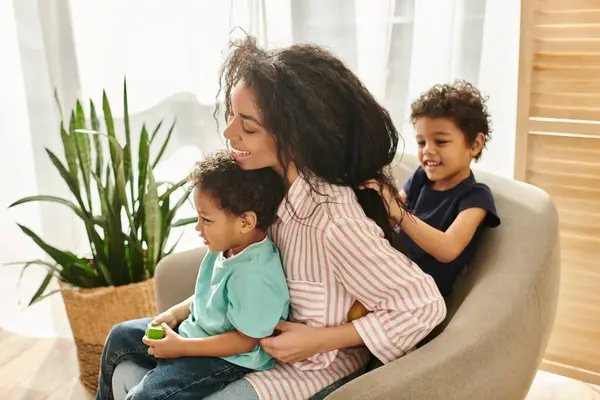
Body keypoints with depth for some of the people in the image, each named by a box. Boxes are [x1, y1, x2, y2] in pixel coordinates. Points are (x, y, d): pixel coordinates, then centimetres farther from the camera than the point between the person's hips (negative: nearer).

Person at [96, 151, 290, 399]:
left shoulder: (254, 276, -32)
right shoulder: (228, 247, -5)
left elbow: (246, 340, -26)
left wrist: (182, 347, -22)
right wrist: (175, 313, 1)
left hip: (226, 358, -10)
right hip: (196, 328, 10)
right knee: (120, 336, 19)